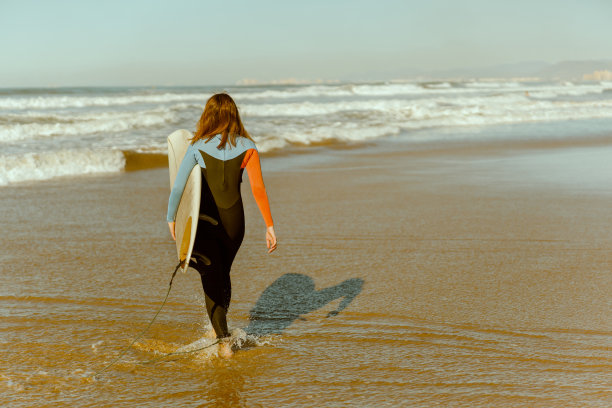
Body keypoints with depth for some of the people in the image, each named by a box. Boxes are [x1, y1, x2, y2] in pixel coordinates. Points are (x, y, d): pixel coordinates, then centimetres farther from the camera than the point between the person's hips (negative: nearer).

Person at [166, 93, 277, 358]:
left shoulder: (198, 147, -8)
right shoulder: (247, 148, -6)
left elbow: (178, 186, -9)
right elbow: (258, 188, -11)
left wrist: (171, 218, 2)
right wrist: (269, 225, -8)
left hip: (205, 219, -2)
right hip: (233, 220, 2)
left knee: (211, 279, 3)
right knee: (223, 273, 23)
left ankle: (223, 337, -12)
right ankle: (219, 325, 40)